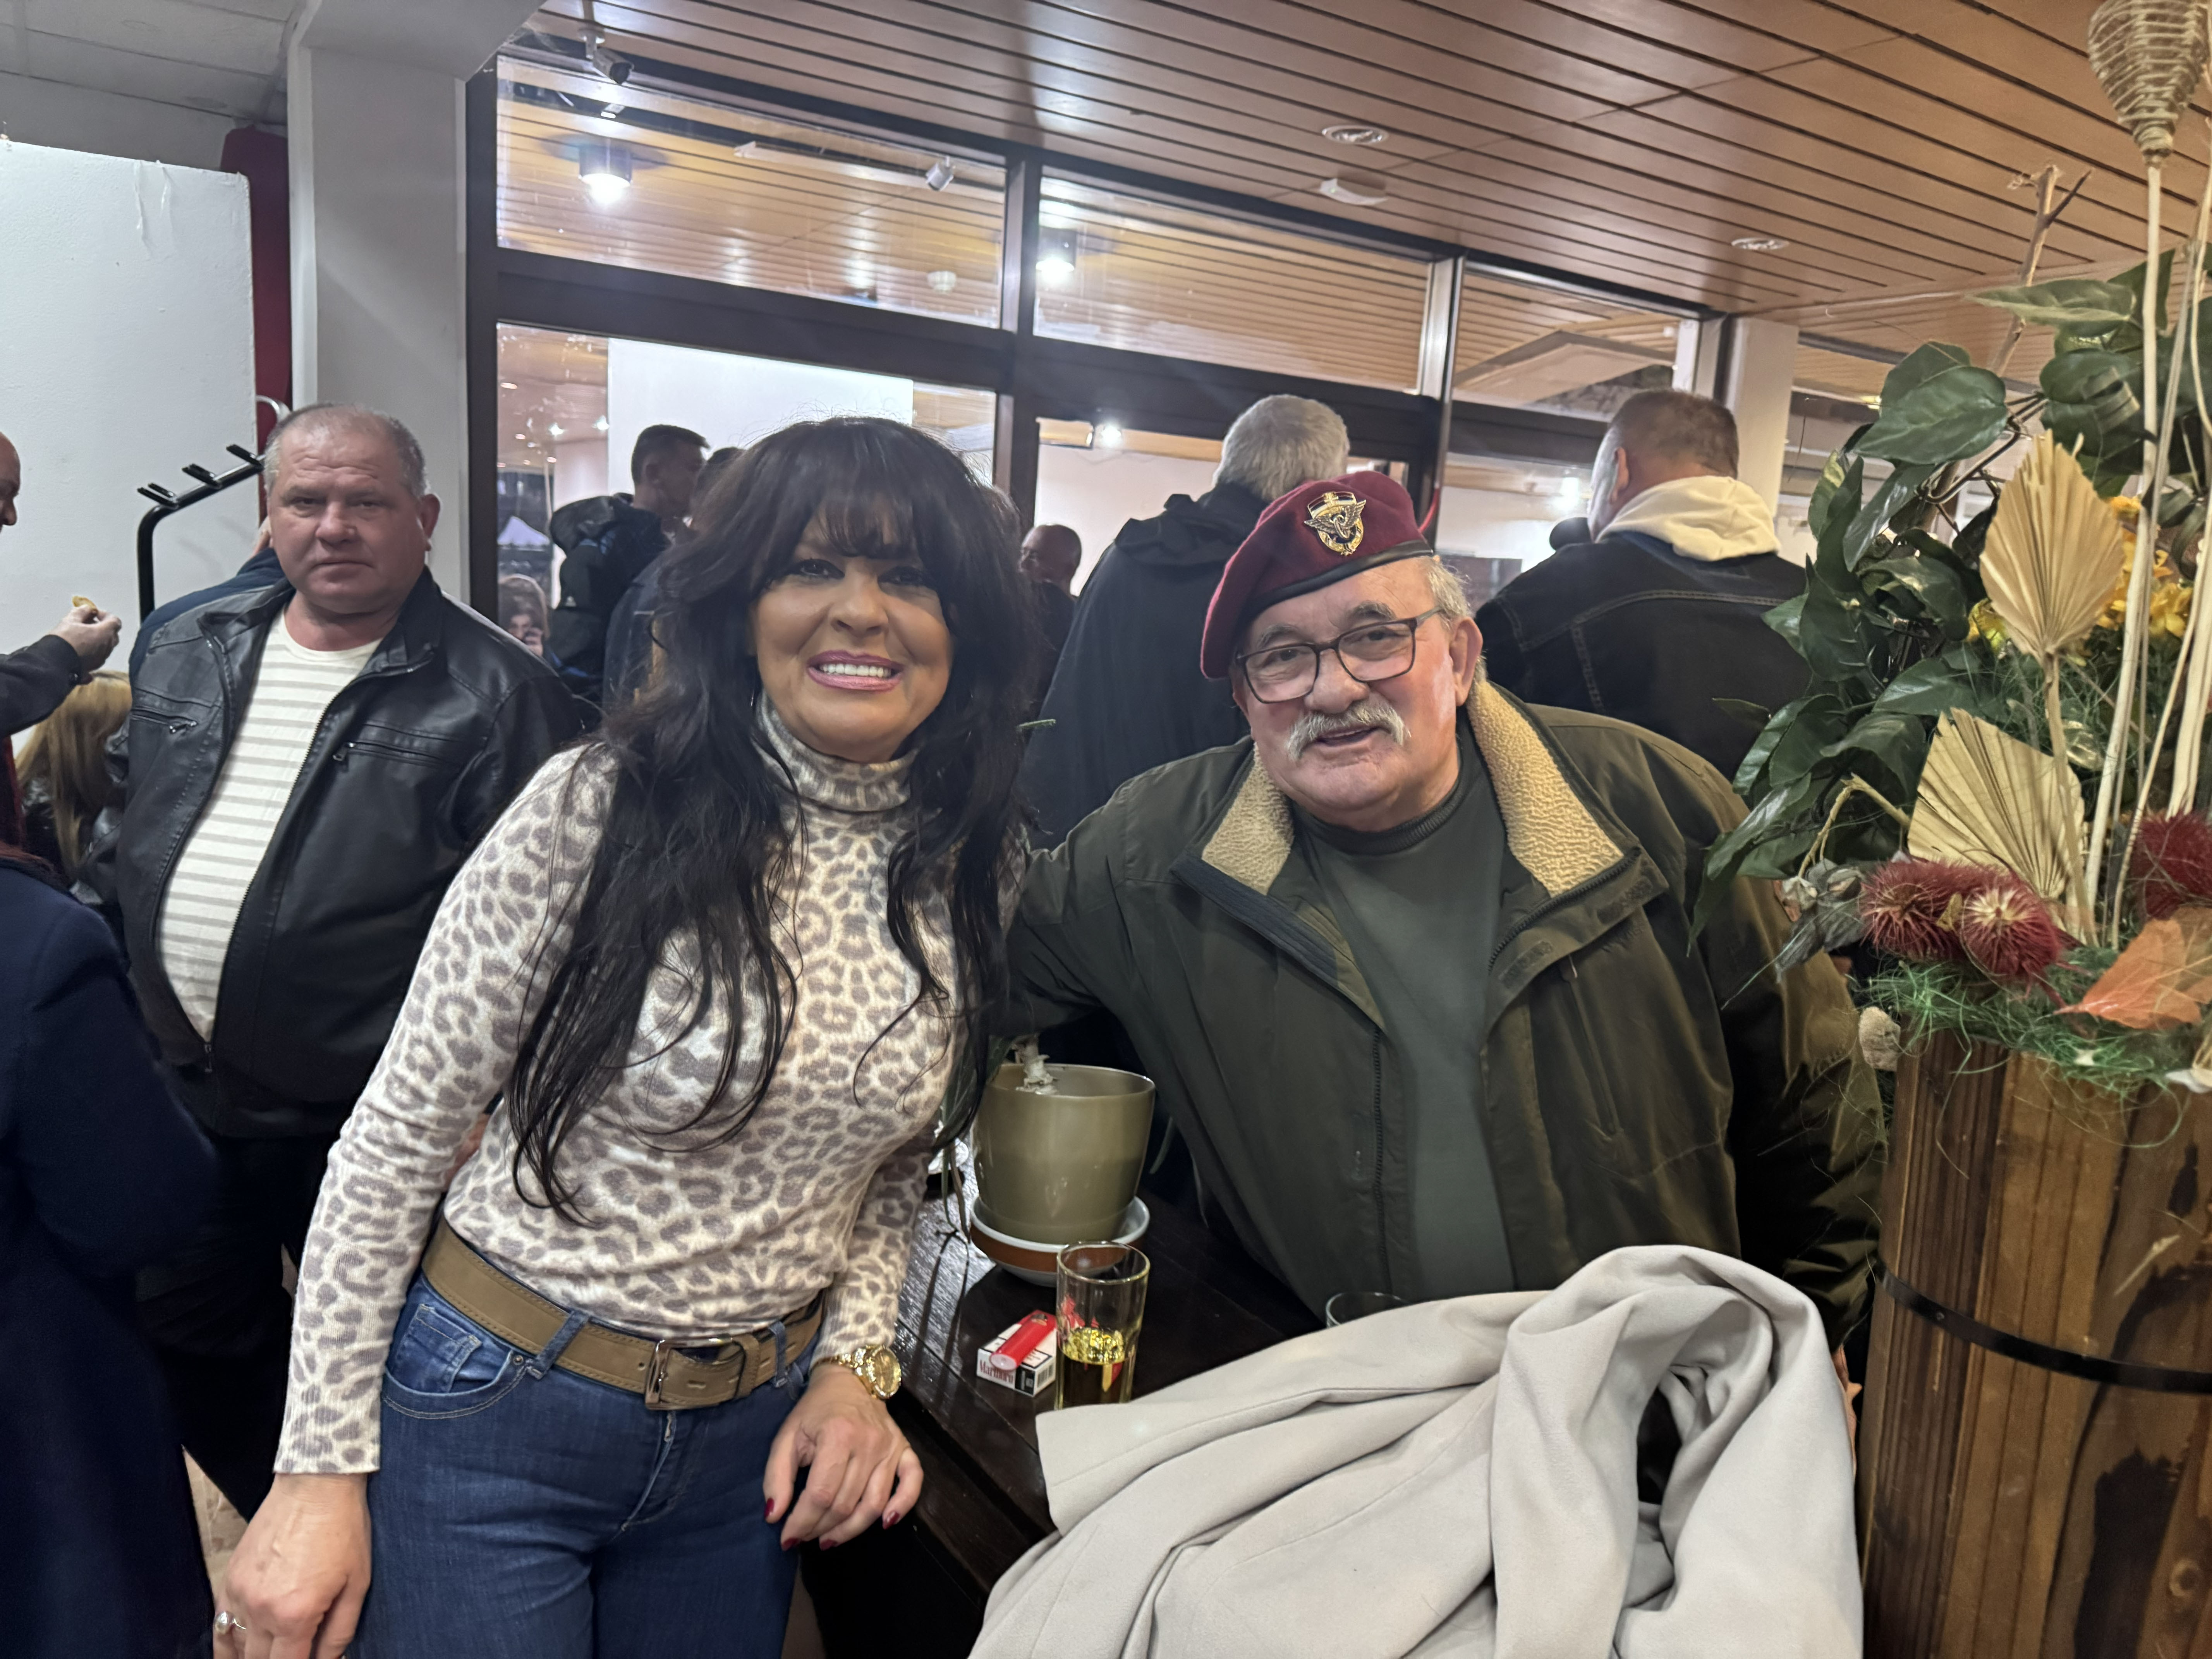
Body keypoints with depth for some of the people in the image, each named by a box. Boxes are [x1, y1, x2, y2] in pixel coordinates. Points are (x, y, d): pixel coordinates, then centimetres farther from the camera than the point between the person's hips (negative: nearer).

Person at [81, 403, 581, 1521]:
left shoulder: (495, 696, -15)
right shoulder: (189, 654, 6)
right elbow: (127, 836, 17)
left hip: (364, 1125, -6)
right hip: (179, 1093, 7)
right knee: (189, 1344, 23)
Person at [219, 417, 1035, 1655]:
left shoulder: (974, 867, -4)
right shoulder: (603, 807, -18)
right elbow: (401, 1134, -11)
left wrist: (855, 1359, -3)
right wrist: (323, 1467, -9)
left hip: (757, 1435, 4)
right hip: (497, 1413, -4)